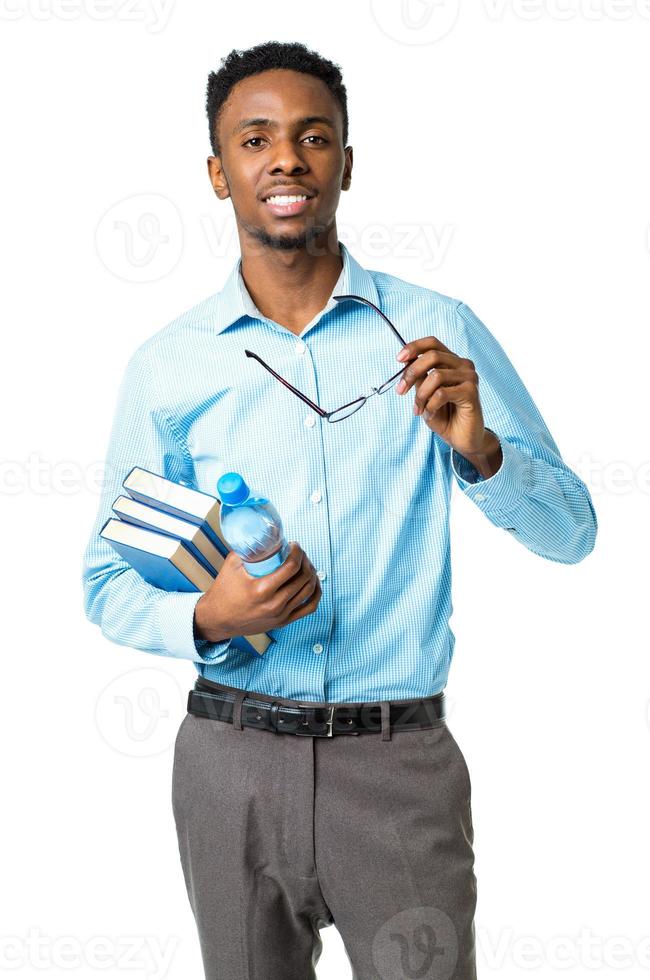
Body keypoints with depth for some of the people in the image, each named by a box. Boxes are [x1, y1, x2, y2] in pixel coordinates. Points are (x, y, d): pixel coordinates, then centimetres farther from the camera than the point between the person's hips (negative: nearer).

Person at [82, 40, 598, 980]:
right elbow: (108, 582, 5)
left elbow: (569, 532, 1)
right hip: (233, 761, 2)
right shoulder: (166, 365, 0)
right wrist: (206, 620, -16)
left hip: (401, 761, -1)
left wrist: (476, 448, -18)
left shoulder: (438, 333, -1)